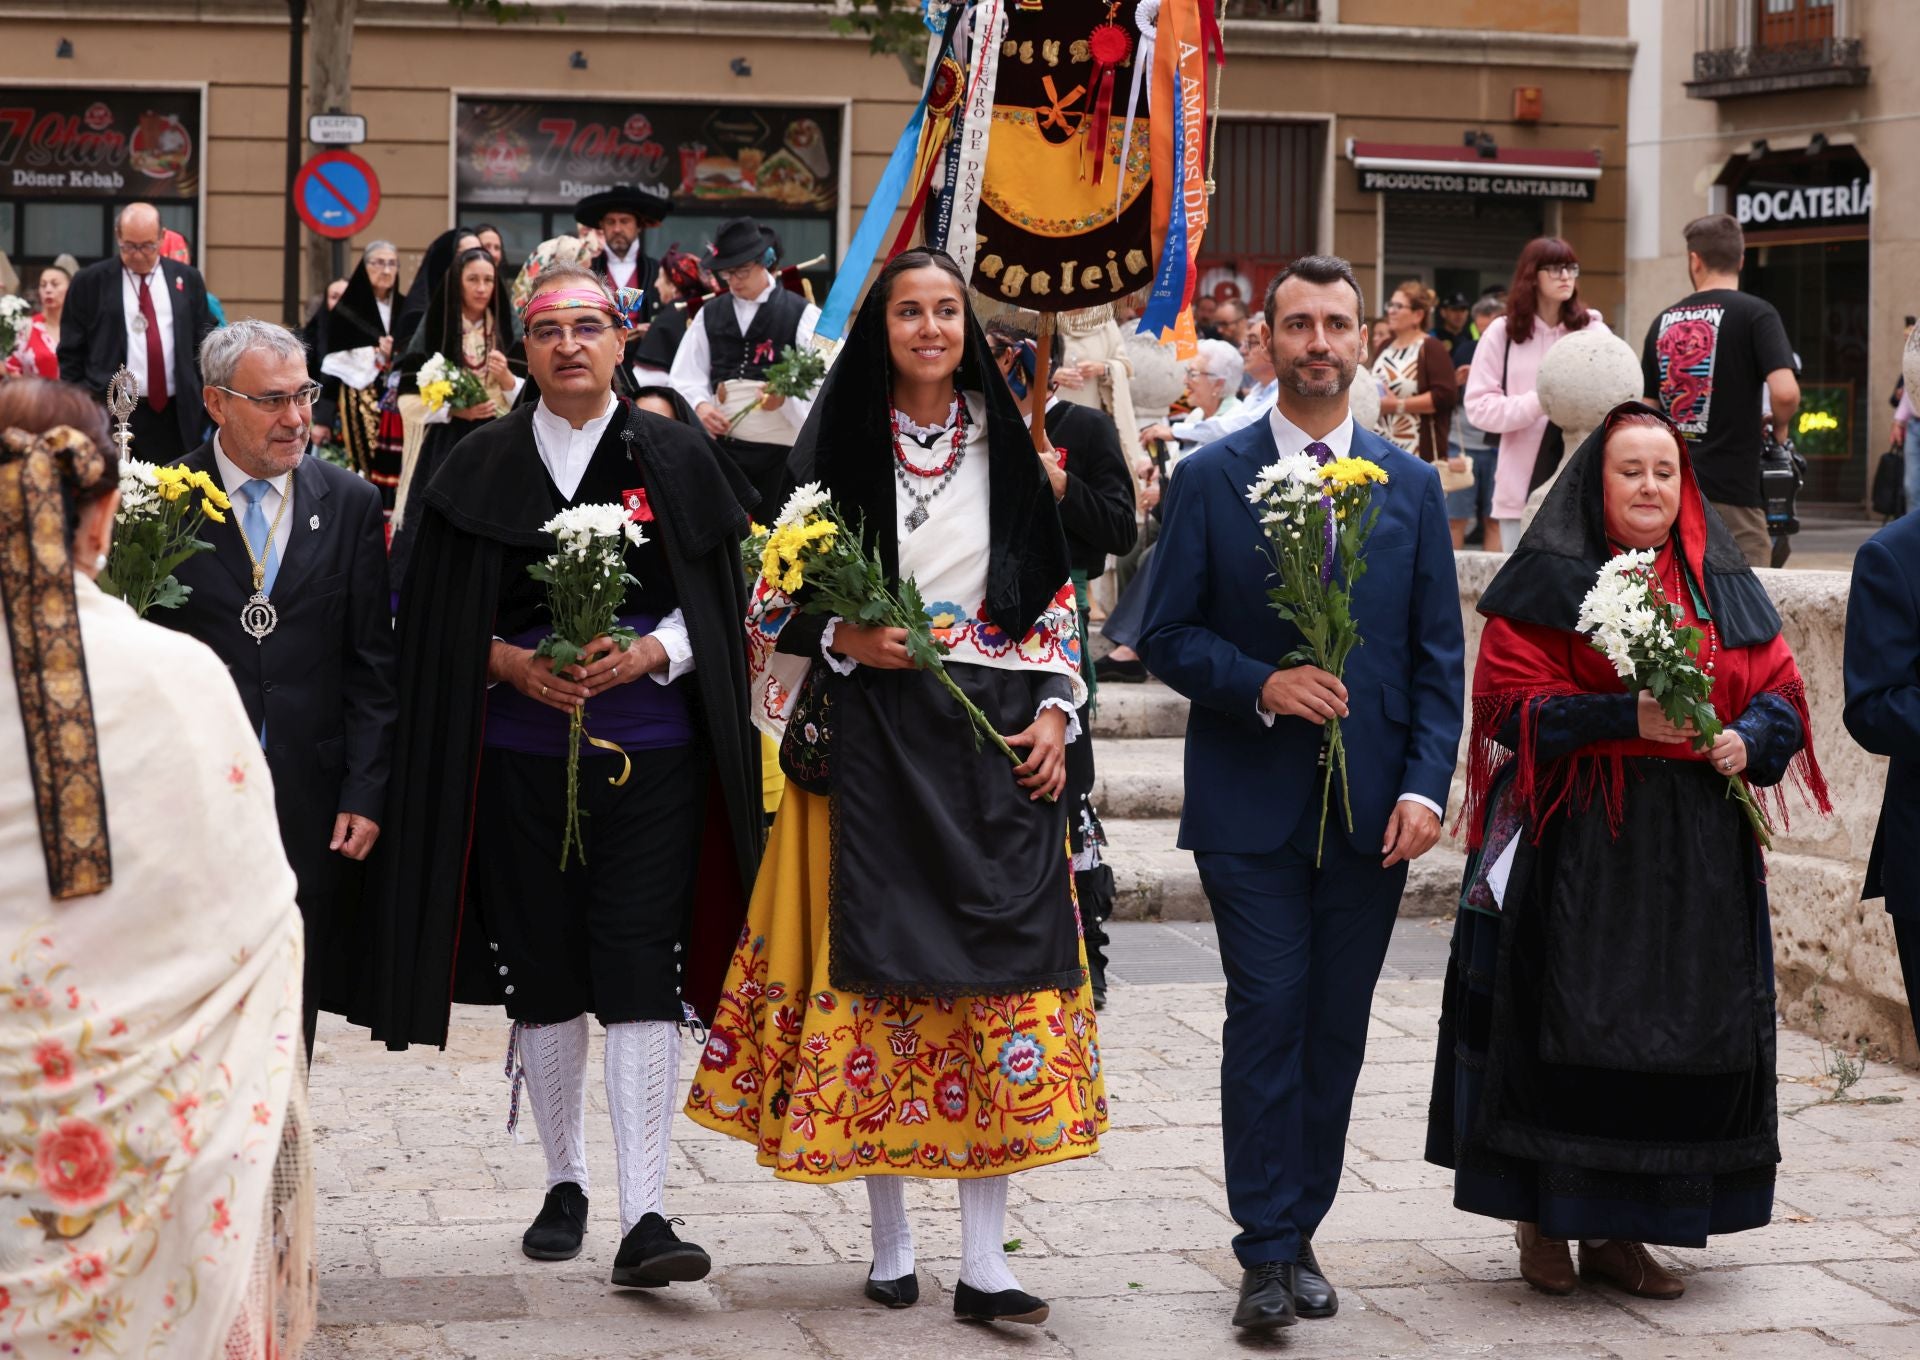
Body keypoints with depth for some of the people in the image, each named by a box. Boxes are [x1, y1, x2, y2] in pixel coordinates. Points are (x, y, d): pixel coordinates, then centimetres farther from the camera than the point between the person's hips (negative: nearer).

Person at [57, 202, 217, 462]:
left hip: (176, 416, 2)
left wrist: (206, 403, 8)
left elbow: (204, 344, 13)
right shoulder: (90, 283, 4)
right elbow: (71, 353, 5)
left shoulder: (188, 280, 10)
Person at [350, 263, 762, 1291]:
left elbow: (725, 600, 4)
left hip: (649, 754, -2)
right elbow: (440, 618, 7)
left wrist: (650, 653, -13)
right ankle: (565, 1183, 25)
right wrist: (513, 662, -11)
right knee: (541, 971, 8)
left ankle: (644, 1217, -12)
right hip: (520, 753, 2)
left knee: (639, 973, -9)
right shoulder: (485, 466, 6)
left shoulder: (676, 459, 4)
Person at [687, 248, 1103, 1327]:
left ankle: (984, 1257, -2)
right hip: (873, 741, -1)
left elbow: (1056, 594, 11)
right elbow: (776, 599, 6)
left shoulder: (1009, 447, 9)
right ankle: (892, 1241, 13)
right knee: (876, 970, 0)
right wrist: (846, 641, -12)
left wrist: (1054, 713, -1)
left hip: (995, 741, 1)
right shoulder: (839, 448, 4)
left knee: (1001, 969, -4)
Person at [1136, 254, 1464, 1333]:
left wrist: (1427, 785, -5)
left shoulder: (1413, 485, 8)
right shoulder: (1210, 479, 2)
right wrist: (1260, 685, -16)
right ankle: (1268, 1253, 0)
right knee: (1267, 1016, -6)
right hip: (1252, 800, -2)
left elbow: (1440, 654, 6)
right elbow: (1168, 635, 1)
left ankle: (1298, 1234, 18)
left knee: (1337, 1029, 7)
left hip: (1372, 808, 2)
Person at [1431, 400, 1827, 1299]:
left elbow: (1779, 688, 14)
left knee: (1676, 1037, 4)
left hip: (1697, 854, 4)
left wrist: (1748, 739, -8)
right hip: (1575, 849, -4)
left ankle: (1618, 1229, 13)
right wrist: (1626, 718, -19)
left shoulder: (1723, 585, 13)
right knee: (1566, 1030, -3)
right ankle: (1542, 1220, 11)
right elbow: (1508, 700, -9)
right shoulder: (1548, 582, -1)